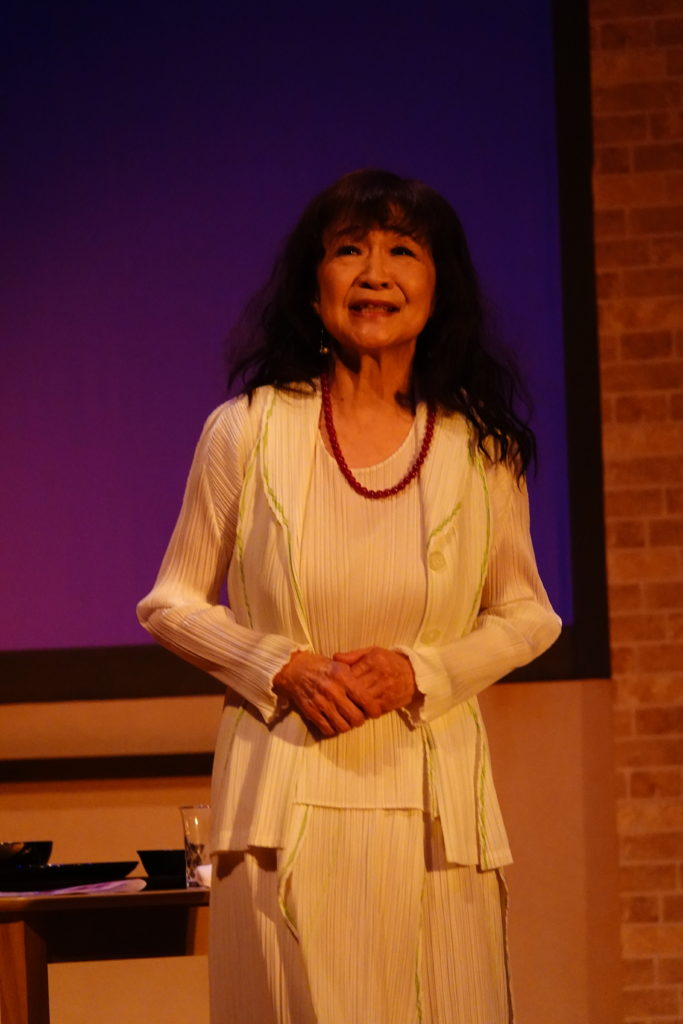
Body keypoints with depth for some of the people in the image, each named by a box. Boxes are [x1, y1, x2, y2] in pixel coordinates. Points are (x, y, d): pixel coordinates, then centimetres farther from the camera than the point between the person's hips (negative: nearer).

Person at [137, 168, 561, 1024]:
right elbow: (171, 605, 7)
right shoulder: (248, 431, -1)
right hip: (286, 799, -1)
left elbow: (527, 616, 13)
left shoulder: (481, 448, 3)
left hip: (432, 800, 1)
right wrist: (284, 670, -10)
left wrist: (420, 671, -6)